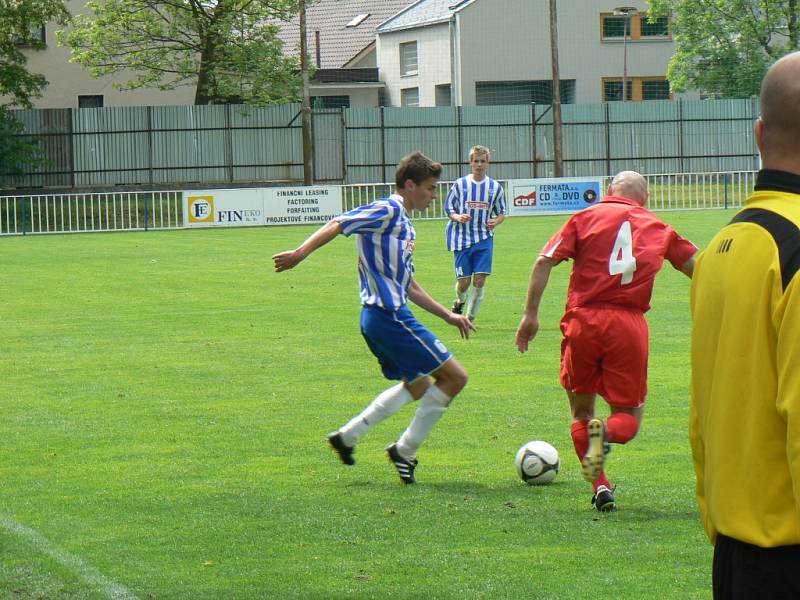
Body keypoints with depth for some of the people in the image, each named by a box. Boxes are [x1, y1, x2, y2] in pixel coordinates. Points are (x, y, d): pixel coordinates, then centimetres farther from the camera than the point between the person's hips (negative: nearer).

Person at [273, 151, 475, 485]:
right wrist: (300, 254, -28)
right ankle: (406, 451, 2)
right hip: (390, 316, -10)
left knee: (418, 387, 24)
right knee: (454, 377, -4)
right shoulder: (387, 211, -9)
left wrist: (448, 316, 26)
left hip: (378, 318, 10)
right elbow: (338, 225, -18)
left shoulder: (405, 226, 20)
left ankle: (347, 436, 22)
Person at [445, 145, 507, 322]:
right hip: (462, 238, -1)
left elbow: (502, 213, 15)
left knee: (479, 280, -9)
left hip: (484, 239, 1)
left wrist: (496, 221, -7)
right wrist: (457, 217, -15)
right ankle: (460, 301, 34)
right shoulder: (460, 184, 1)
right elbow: (448, 208, 6)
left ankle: (470, 318, 3)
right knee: (464, 281, -2)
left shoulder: (495, 187, 6)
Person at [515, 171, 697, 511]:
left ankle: (601, 489, 3)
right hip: (629, 325, 0)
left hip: (583, 321, 0)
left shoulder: (586, 217, 11)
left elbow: (544, 262, 0)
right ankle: (606, 434, -24)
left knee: (581, 411, 18)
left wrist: (531, 314, 2)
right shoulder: (657, 228, 15)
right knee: (629, 416, 12)